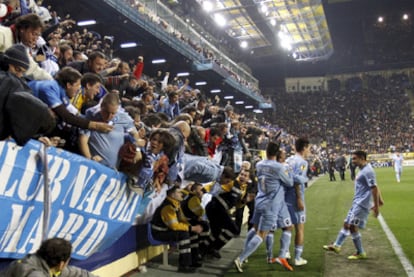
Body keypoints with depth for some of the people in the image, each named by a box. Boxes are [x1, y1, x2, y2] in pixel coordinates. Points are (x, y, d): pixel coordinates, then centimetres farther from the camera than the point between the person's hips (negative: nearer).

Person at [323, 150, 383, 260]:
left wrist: (376, 206, -20)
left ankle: (361, 253, 4)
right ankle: (337, 246, 24)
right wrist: (379, 200, 21)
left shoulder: (367, 171, -17)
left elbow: (374, 188, -20)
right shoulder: (363, 170, 14)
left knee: (352, 226, -7)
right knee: (346, 224, 14)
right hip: (357, 203, 10)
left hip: (362, 204, -10)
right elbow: (374, 187, 19)